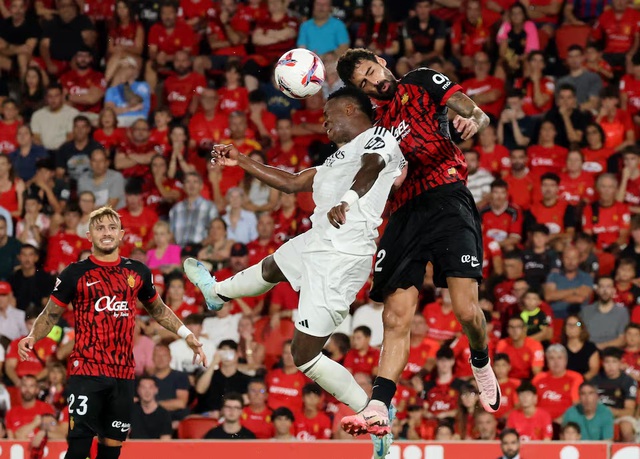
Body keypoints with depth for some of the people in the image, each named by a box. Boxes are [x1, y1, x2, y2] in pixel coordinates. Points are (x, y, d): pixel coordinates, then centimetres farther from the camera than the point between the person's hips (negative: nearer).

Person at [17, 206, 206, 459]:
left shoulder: (137, 272, 10)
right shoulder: (76, 273, 0)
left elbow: (158, 309, 25)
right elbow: (51, 314, 5)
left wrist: (187, 334, 16)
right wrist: (32, 337, -14)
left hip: (123, 374, 4)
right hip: (86, 372, -4)